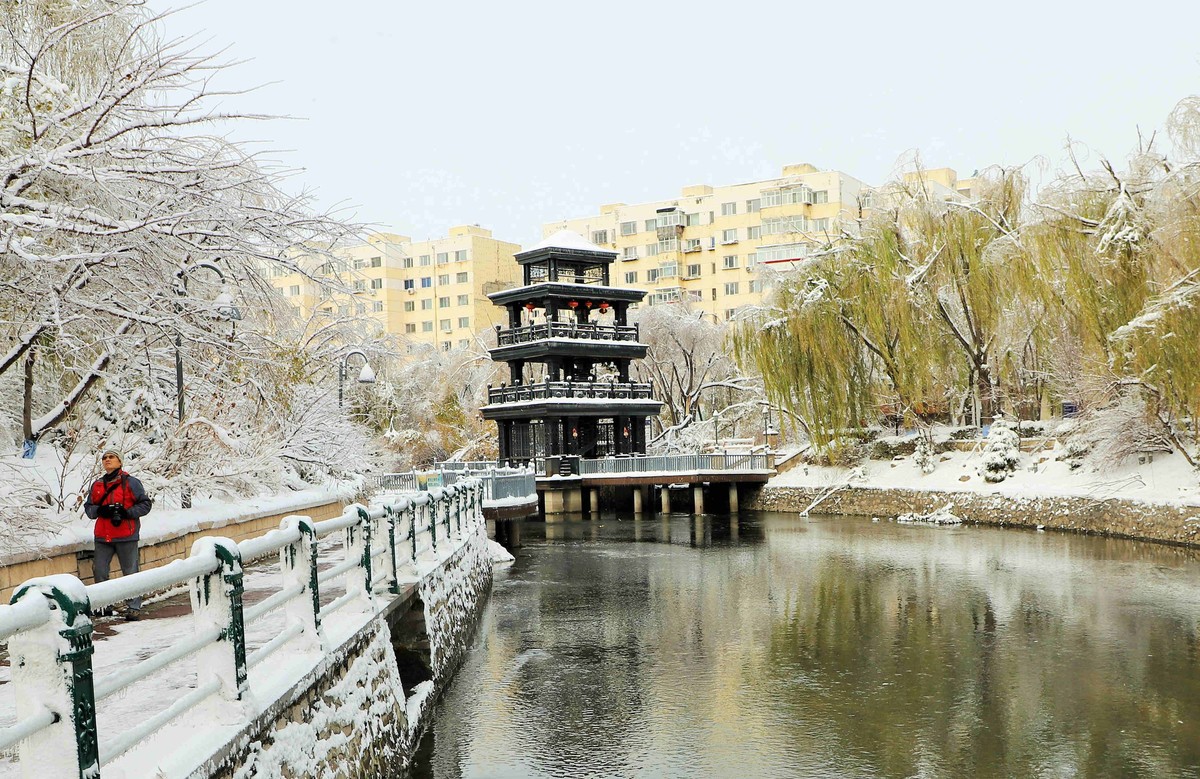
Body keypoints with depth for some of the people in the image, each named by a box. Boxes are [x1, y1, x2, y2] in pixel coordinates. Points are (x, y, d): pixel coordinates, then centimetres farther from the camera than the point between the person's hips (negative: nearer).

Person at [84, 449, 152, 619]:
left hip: (126, 536, -5)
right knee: (99, 572, 5)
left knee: (130, 572, 0)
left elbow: (145, 504, -2)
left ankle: (133, 607, 7)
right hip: (103, 537, 5)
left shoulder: (130, 483, -1)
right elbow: (88, 507, 15)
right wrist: (99, 511, -7)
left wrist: (127, 512, -16)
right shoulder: (97, 485, 13)